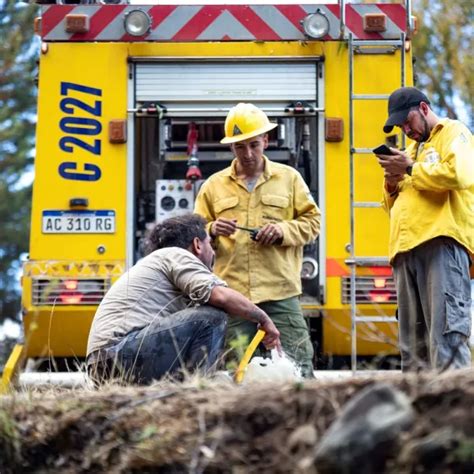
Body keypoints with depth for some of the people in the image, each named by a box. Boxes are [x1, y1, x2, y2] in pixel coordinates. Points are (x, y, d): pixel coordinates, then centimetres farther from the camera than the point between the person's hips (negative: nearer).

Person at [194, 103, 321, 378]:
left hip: (281, 293, -1)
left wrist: (283, 230, -7)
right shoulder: (214, 186, 15)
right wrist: (213, 231, -8)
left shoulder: (289, 178, 13)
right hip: (232, 294, 1)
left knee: (295, 365, -7)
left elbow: (312, 221, 13)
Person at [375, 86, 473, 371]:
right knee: (413, 343, 3)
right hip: (407, 250, 9)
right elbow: (396, 206, 37)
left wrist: (410, 170, -4)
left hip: (442, 243, -9)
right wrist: (393, 185, 15)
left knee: (445, 334, -18)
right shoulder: (414, 150, 32)